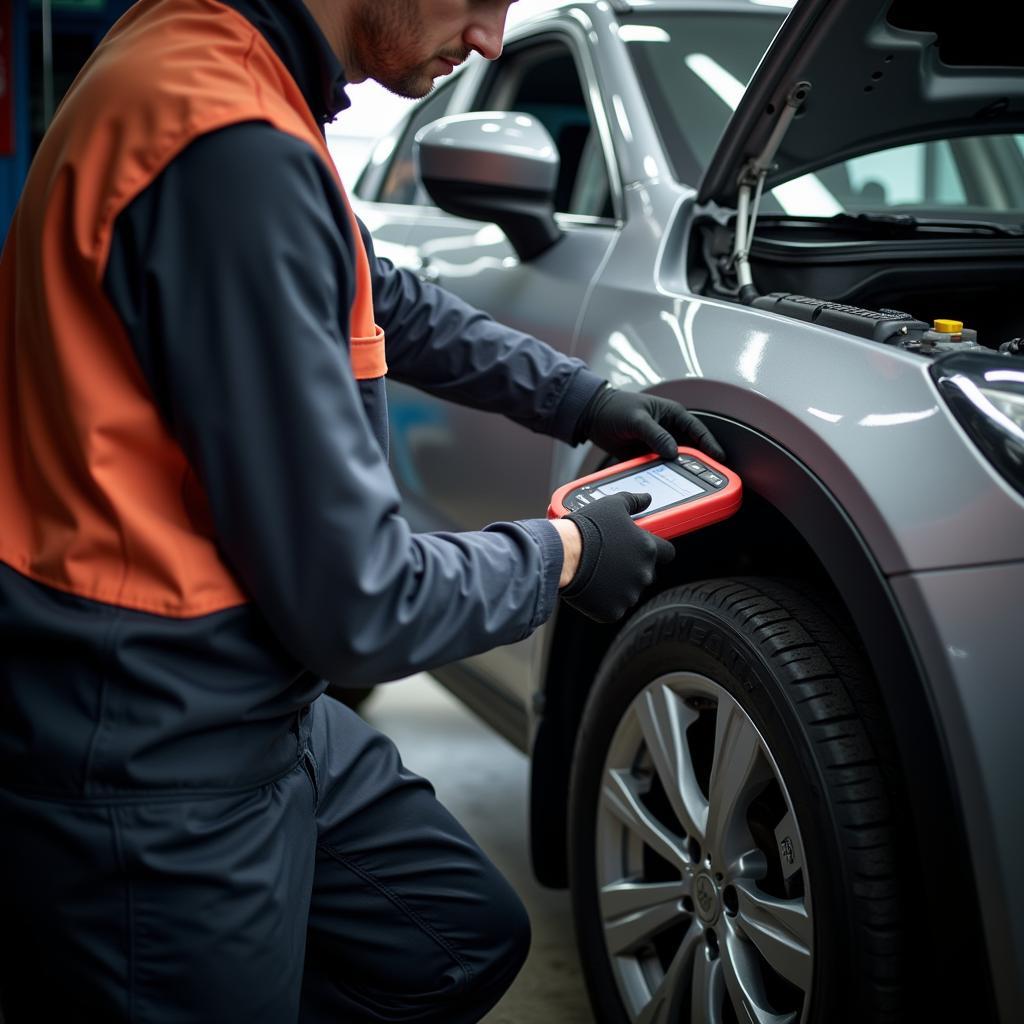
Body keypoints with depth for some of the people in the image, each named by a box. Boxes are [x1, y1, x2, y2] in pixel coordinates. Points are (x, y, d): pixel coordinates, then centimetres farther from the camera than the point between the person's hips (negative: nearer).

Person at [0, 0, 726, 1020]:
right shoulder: (233, 152, -27)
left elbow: (387, 304, 24)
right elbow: (353, 606, -24)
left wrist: (583, 400, 24)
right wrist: (560, 556, -6)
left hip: (256, 717, 9)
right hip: (157, 787, -9)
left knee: (469, 942, 20)